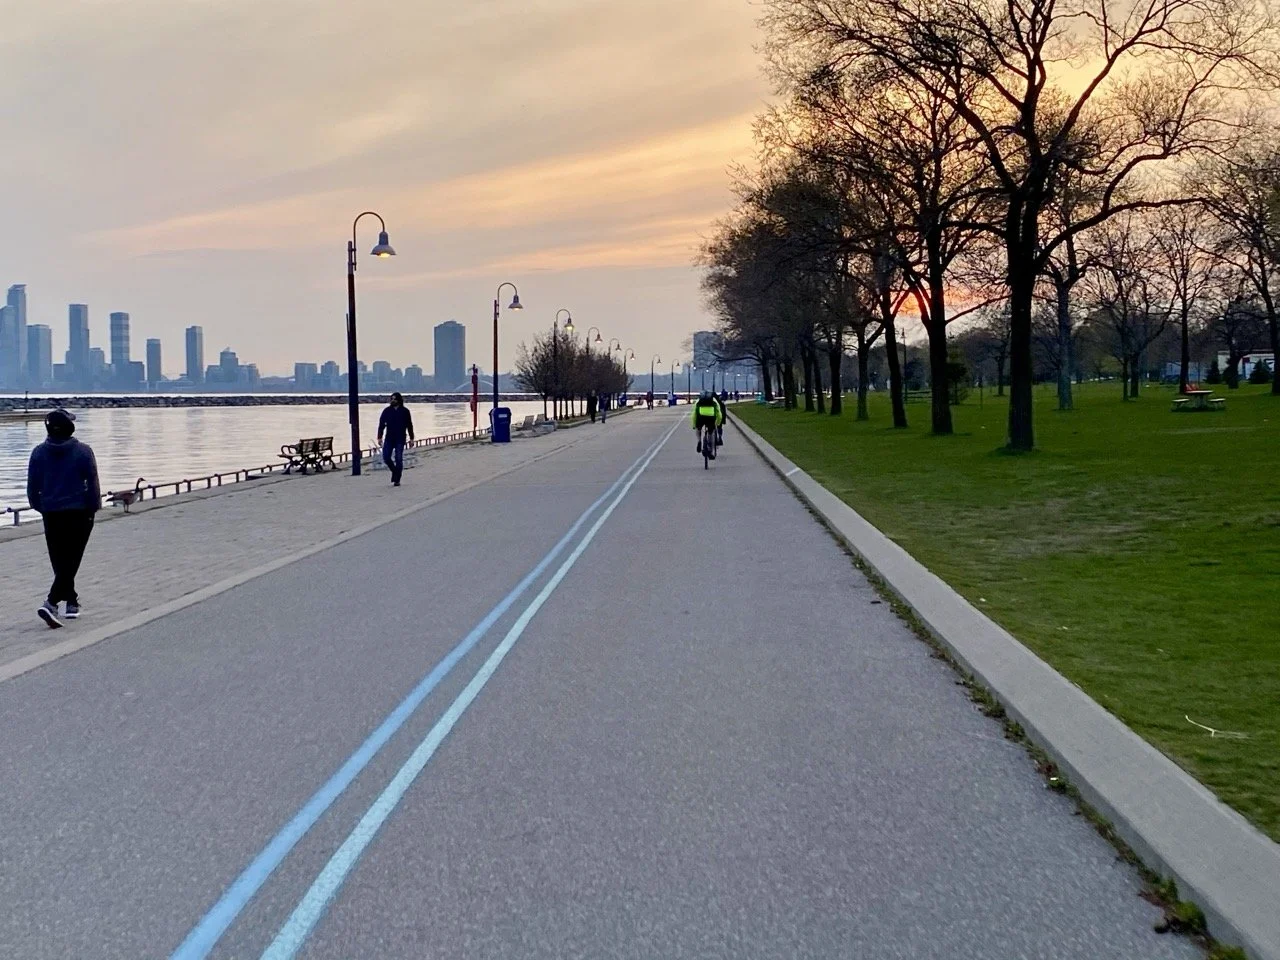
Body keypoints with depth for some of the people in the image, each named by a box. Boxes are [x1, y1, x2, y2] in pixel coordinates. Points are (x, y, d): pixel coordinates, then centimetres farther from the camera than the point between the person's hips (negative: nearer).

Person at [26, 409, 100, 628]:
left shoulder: (39, 453, 0)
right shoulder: (83, 452, -8)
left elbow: (32, 488, 4)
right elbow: (92, 484, -7)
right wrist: (93, 508, 5)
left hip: (51, 514, 3)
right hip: (78, 513, -3)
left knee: (60, 562, 15)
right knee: (71, 561, -3)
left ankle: (71, 602, 25)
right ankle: (51, 603, -19)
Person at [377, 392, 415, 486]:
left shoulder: (405, 411, 0)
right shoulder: (387, 411, 3)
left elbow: (409, 425, 6)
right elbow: (381, 424, 4)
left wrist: (411, 438, 6)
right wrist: (380, 437, -4)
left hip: (400, 439, -2)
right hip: (389, 438, 2)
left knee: (398, 459, -3)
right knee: (386, 457, -4)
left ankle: (397, 480, 3)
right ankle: (395, 471, 23)